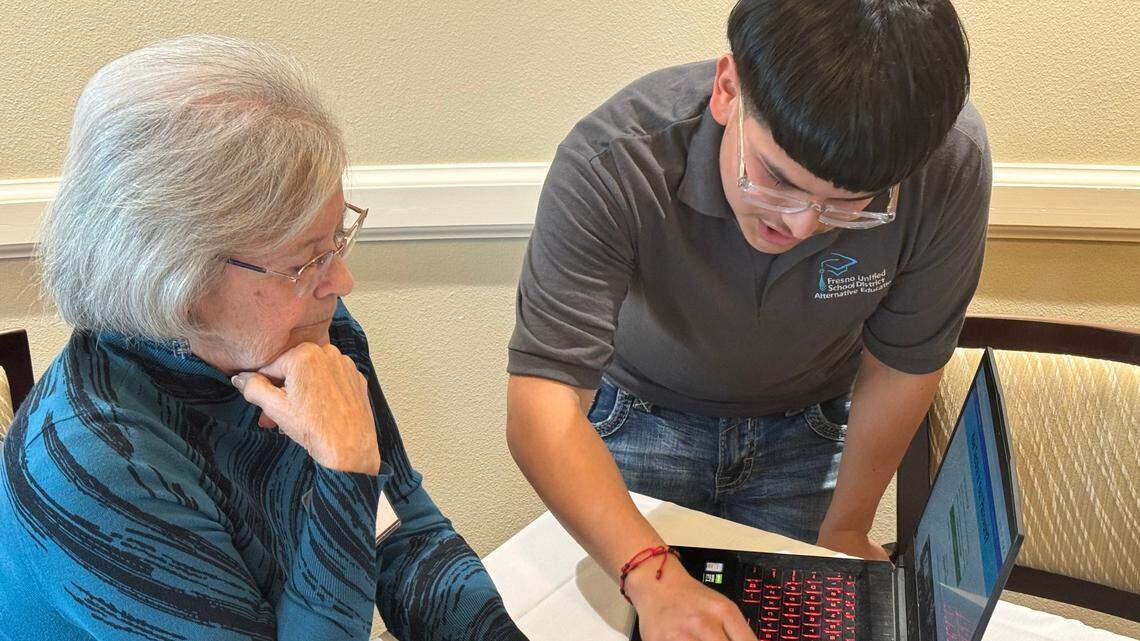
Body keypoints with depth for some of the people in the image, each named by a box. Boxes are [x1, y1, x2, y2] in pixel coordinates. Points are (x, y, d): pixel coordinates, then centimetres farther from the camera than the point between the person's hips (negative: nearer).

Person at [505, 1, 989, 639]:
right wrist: (654, 576, -53)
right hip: (644, 414, -1)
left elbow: (905, 362, -15)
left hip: (815, 422, 2)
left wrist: (847, 527, -4)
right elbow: (543, 406, -40)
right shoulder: (610, 164, -38)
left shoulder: (949, 162, -31)